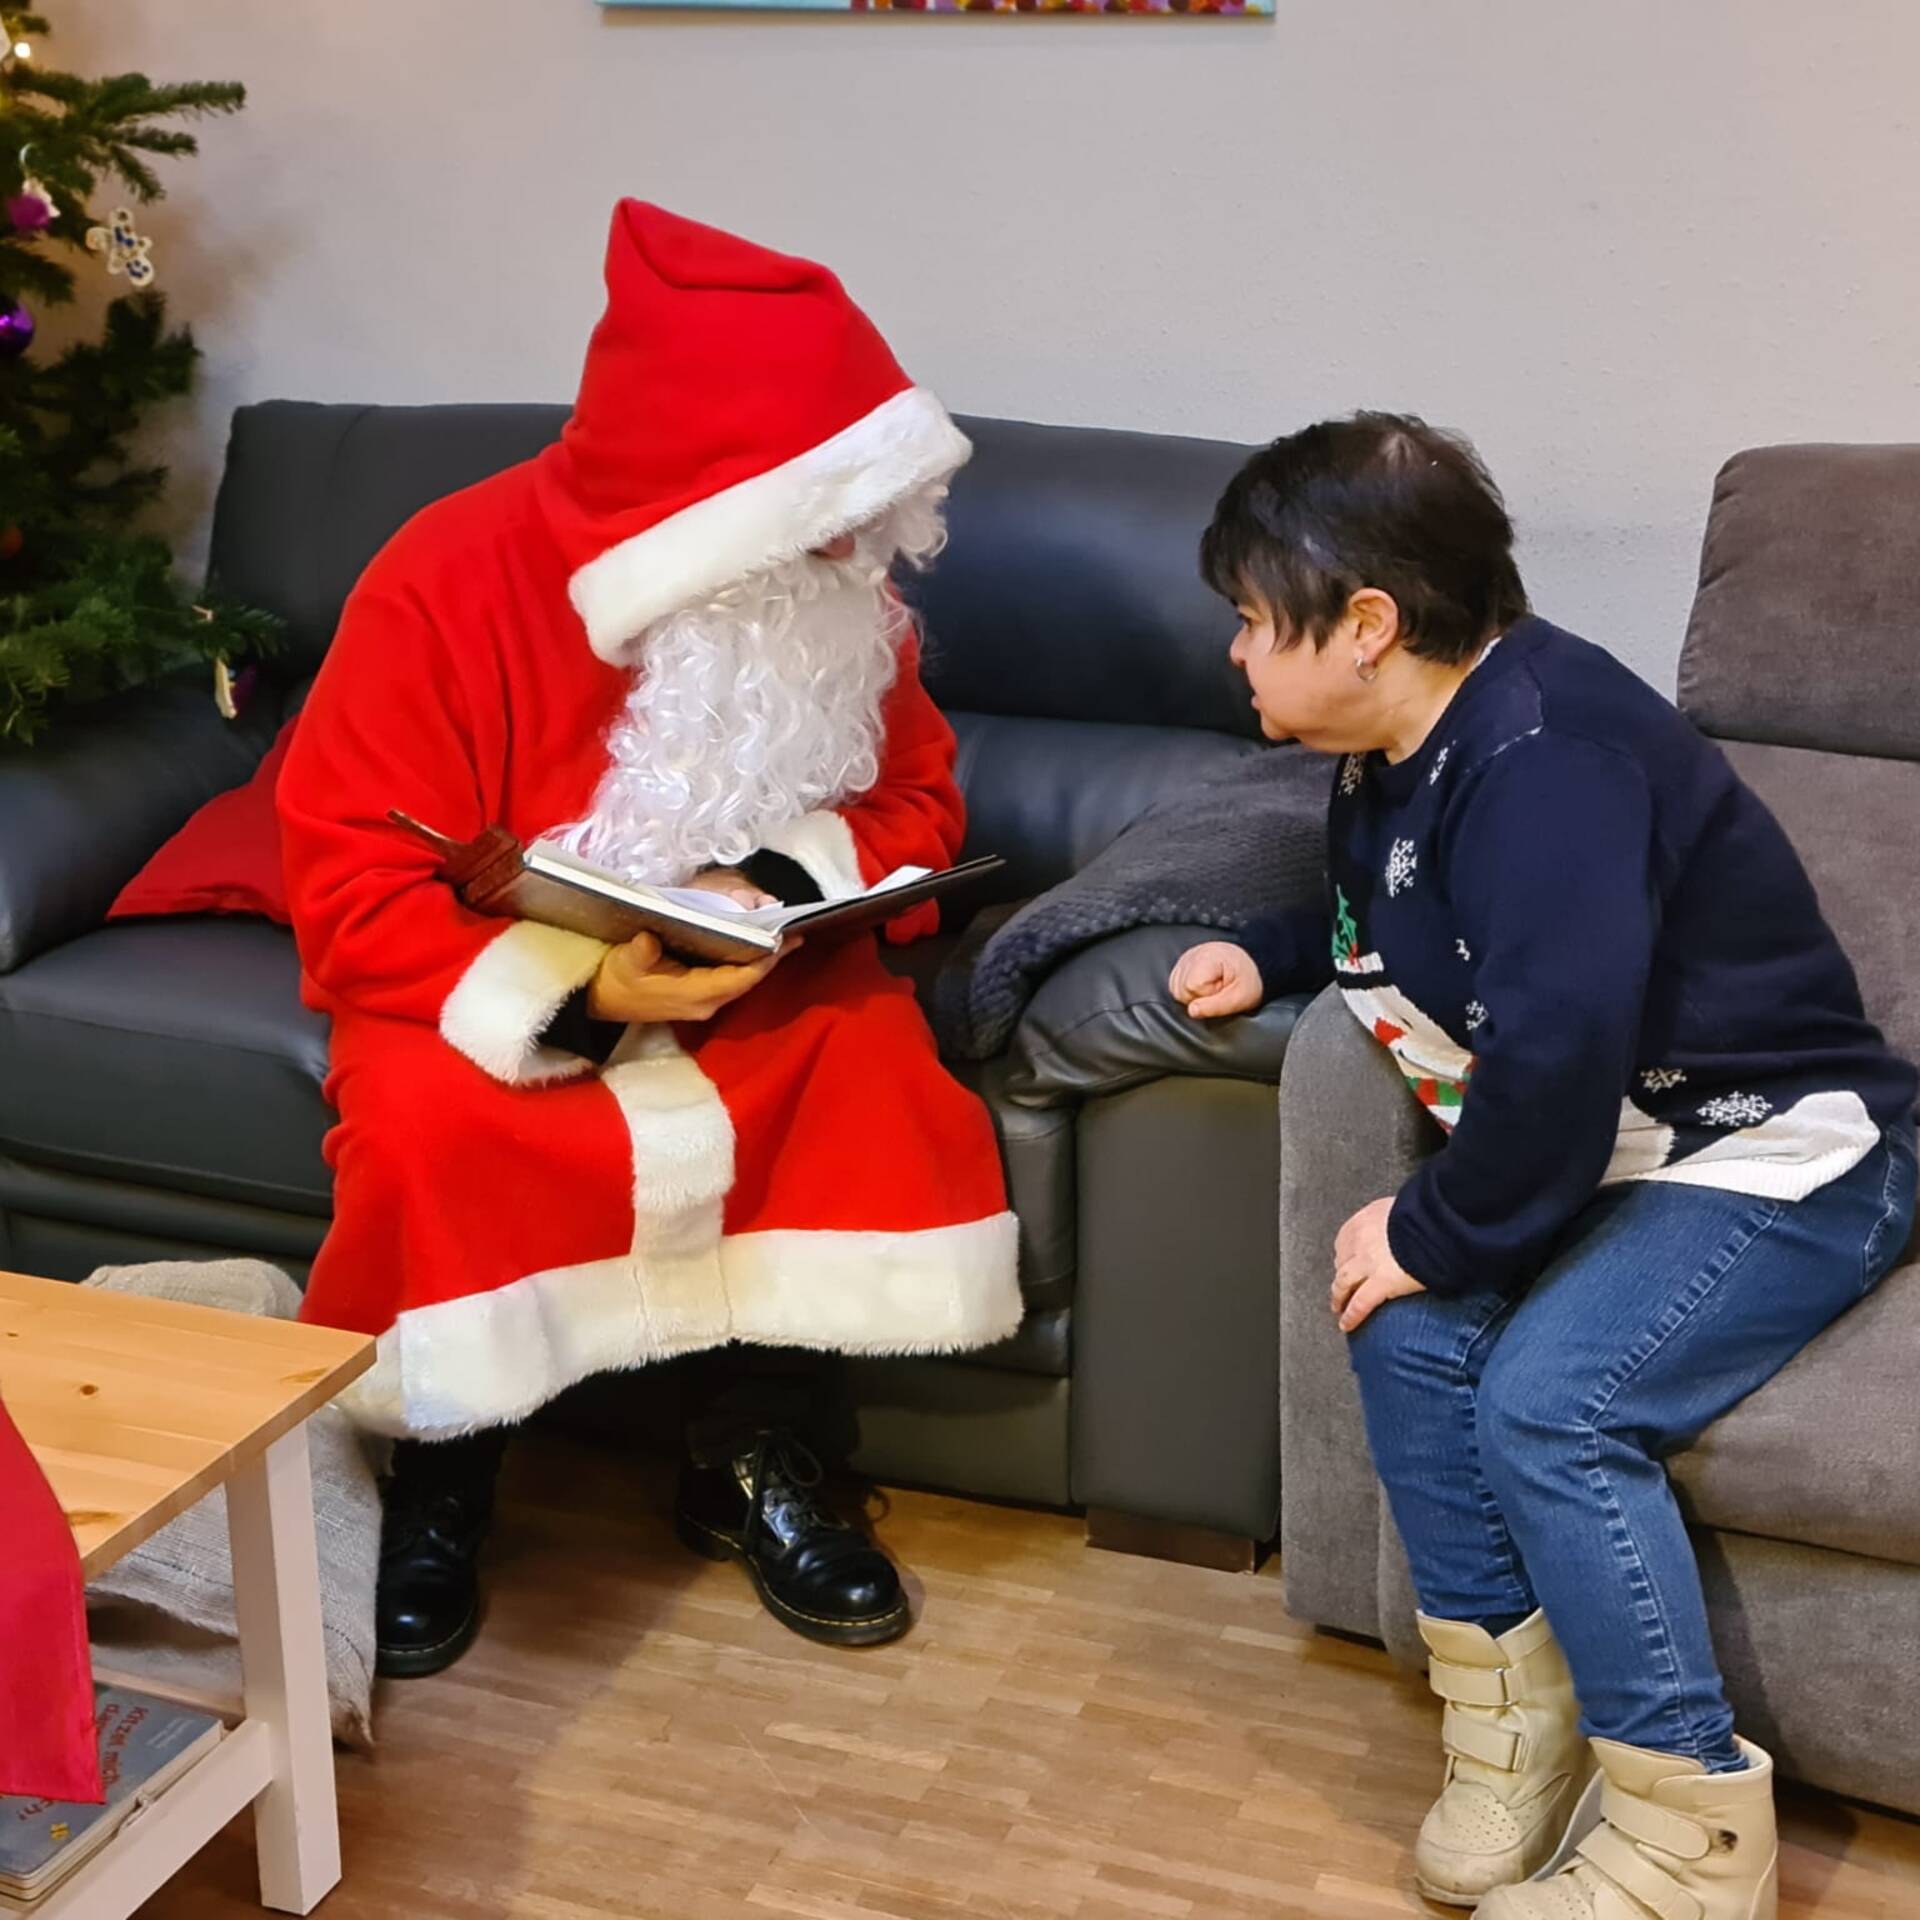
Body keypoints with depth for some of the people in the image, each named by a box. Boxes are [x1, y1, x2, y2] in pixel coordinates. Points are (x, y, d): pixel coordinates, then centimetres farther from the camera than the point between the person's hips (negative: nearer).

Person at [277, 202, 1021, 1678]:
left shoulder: (841, 593, -11)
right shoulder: (450, 583, -22)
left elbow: (917, 799, -2)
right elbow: (355, 900, -21)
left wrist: (783, 886, -24)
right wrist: (573, 984, -36)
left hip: (749, 975, 3)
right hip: (493, 986, -3)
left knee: (878, 1058, -26)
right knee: (424, 1118, -33)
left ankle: (756, 1459, -7)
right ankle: (437, 1485, -6)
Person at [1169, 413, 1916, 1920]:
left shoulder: (1541, 752, -26)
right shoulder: (1399, 754, 7)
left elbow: (1558, 1039, -36)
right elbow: (1391, 920, 29)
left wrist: (1441, 1233, -22)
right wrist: (1269, 957, 9)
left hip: (1781, 1158, -9)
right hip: (1624, 1151, 9)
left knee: (1546, 1396, -25)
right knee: (1409, 1334, -10)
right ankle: (1515, 1737, 4)